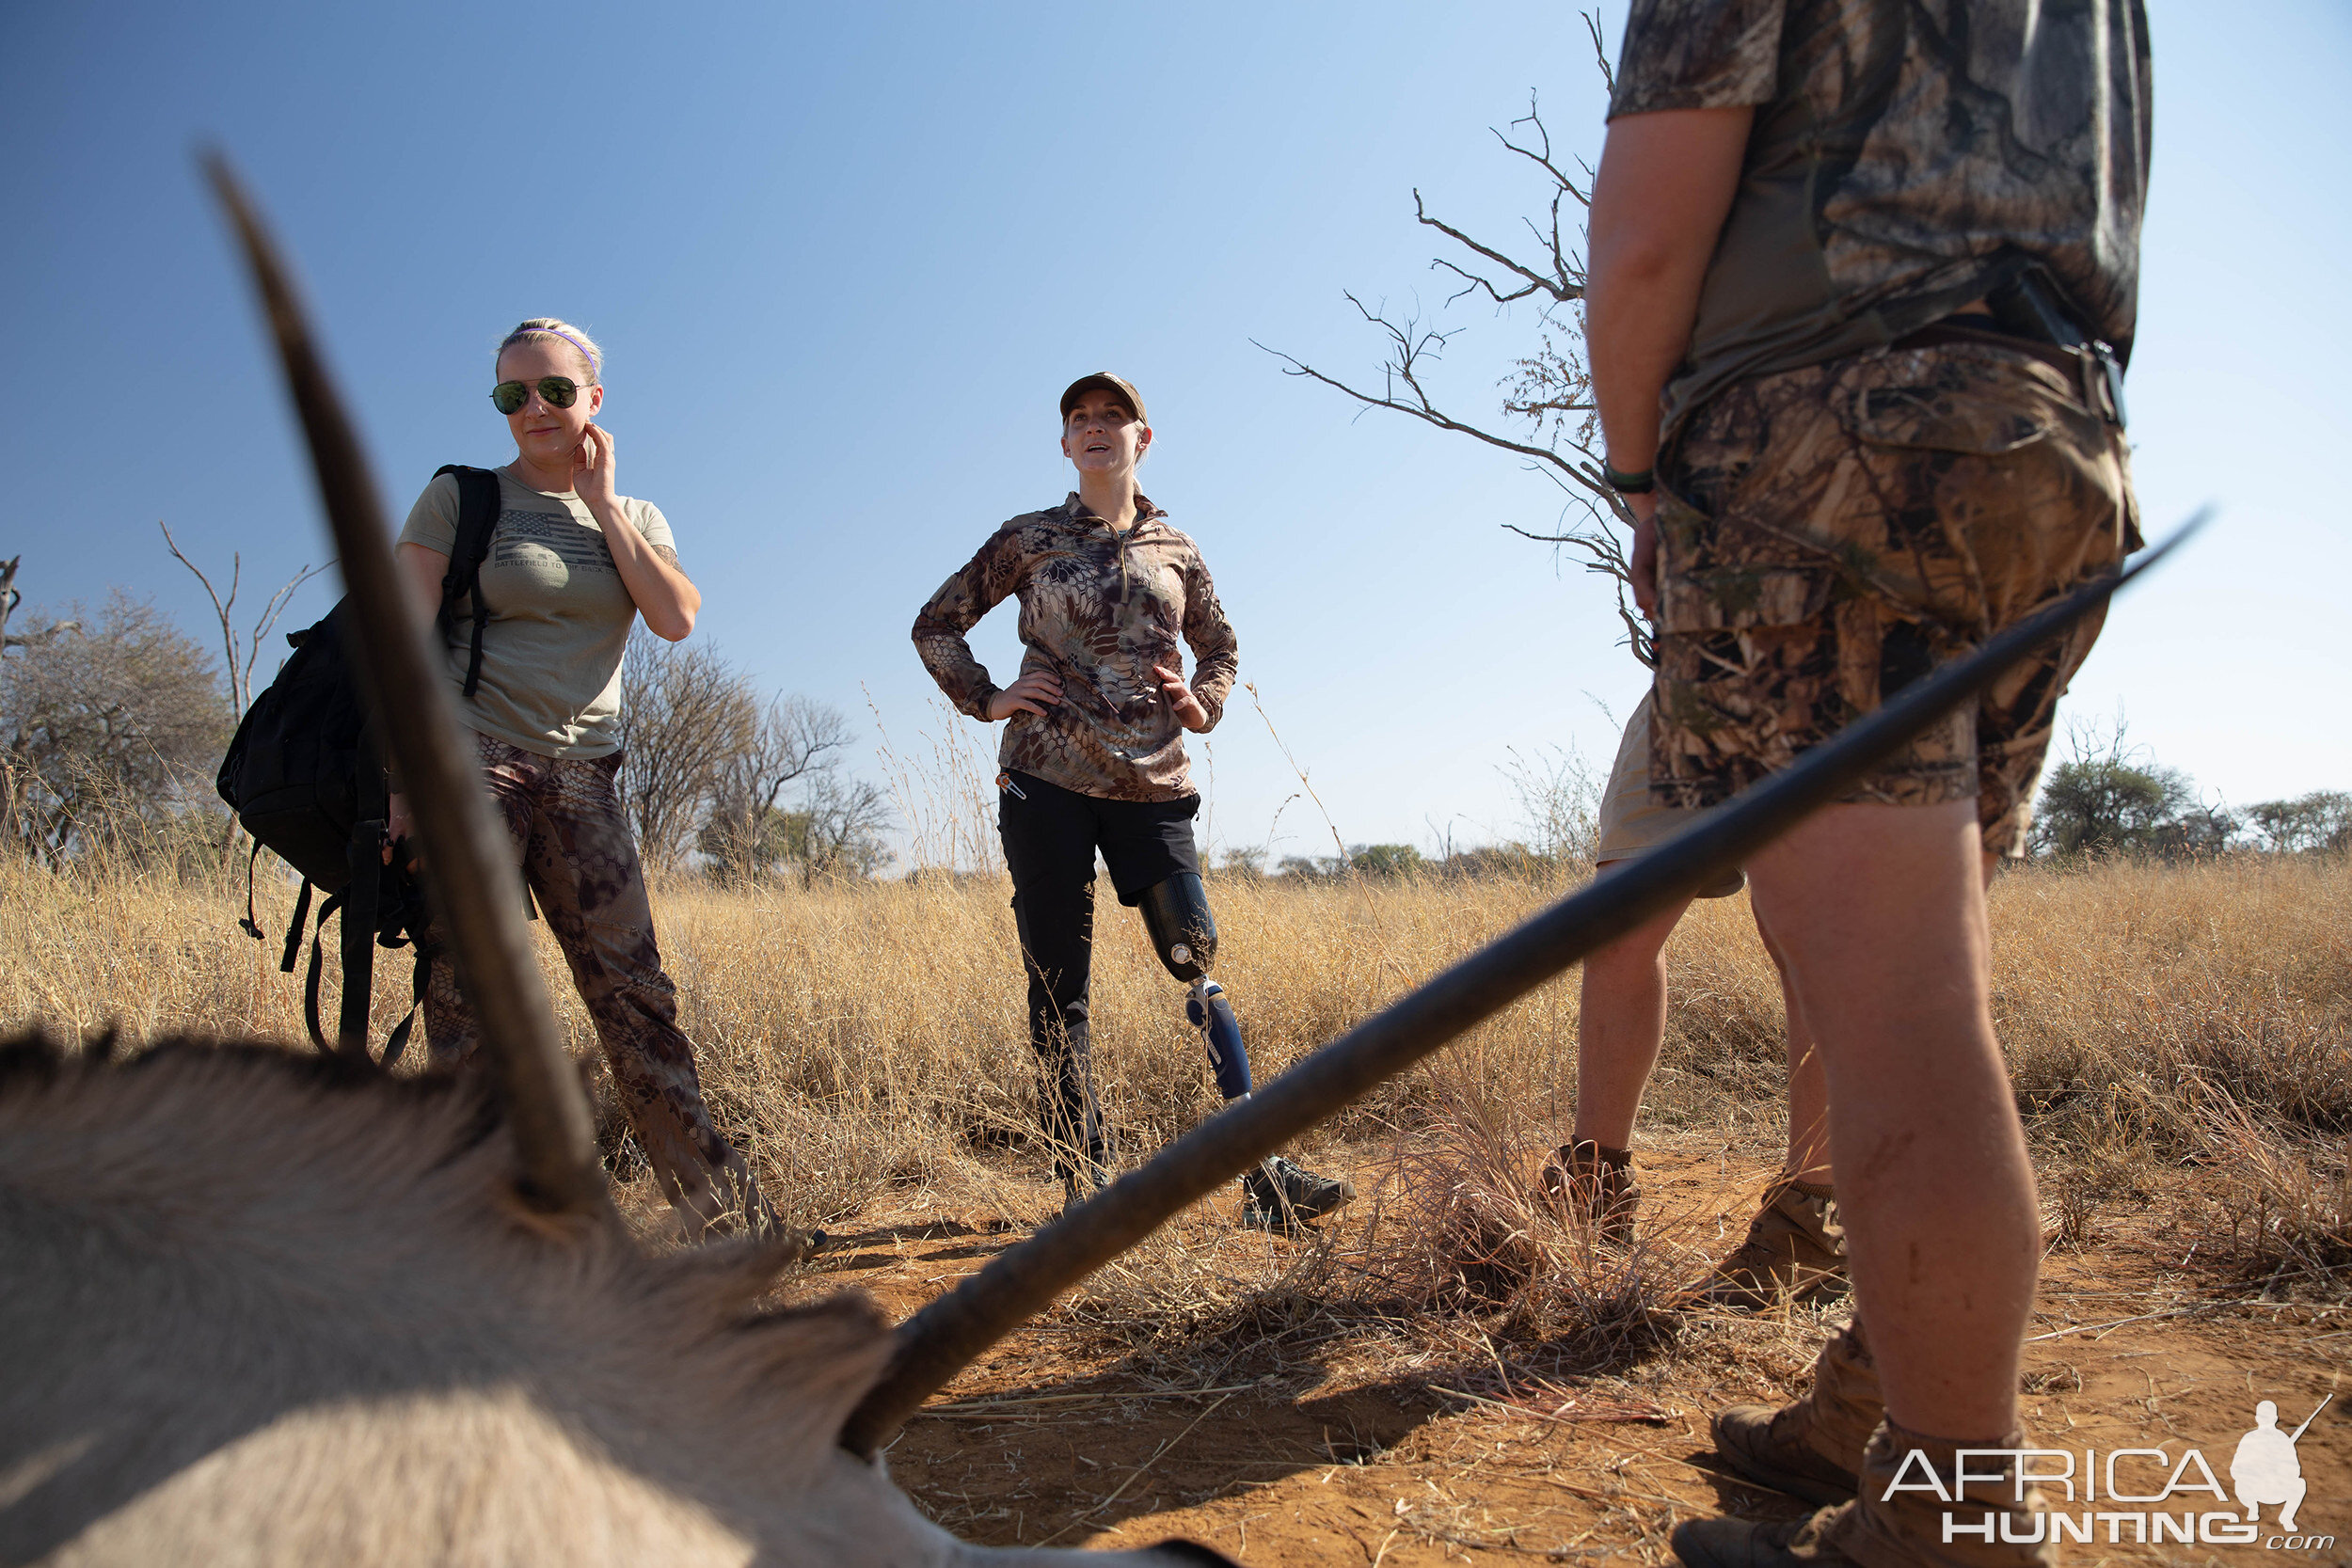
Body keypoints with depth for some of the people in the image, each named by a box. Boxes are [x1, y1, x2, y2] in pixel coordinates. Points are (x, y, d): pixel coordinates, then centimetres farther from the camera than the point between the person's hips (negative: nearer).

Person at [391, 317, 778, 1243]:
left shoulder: (635, 516, 15)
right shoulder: (458, 497, 4)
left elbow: (676, 618, -3)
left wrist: (600, 503, -1)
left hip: (583, 775, 3)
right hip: (469, 762, -3)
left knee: (634, 993, 1)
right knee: (468, 1000, -5)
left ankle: (723, 1214, 5)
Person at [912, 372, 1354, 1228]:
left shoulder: (1174, 550, 14)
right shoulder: (1029, 539, 8)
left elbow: (1220, 646, 27)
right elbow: (935, 625, 15)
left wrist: (1201, 705, 7)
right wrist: (986, 699, 1)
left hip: (1151, 783, 1)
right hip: (1046, 779, -1)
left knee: (1198, 965, -5)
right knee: (1058, 987, 0)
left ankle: (1262, 1174, -2)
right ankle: (1083, 1185, 8)